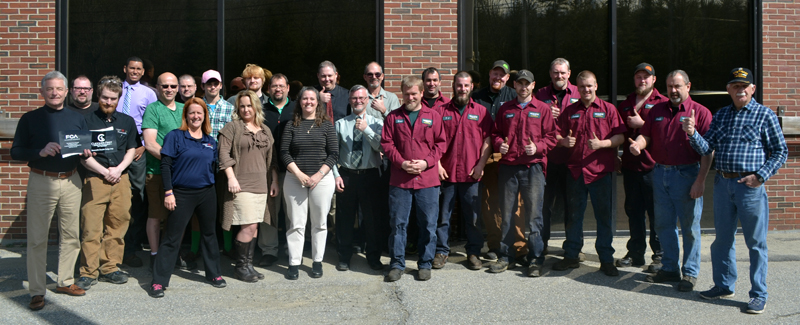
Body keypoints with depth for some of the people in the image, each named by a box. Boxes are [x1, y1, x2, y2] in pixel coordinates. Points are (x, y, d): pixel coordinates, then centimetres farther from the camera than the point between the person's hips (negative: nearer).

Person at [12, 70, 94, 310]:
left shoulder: (77, 119, 12)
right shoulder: (30, 119, 2)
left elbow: (88, 147, 16)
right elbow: (16, 151, -1)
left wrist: (85, 152, -7)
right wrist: (40, 152, -18)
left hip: (71, 181, 3)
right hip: (41, 181, -3)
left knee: (71, 235, 8)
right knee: (37, 238, -1)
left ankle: (65, 281, 22)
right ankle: (37, 291, 6)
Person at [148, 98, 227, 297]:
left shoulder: (211, 142, 10)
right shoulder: (175, 136, -4)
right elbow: (165, 165, -7)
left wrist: (211, 187, 12)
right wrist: (168, 192, -13)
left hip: (207, 194, 4)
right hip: (182, 194, -4)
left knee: (209, 234, 14)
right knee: (172, 238, -2)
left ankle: (214, 273, 28)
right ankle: (159, 281, 4)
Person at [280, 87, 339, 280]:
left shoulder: (327, 126, 3)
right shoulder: (291, 126, 5)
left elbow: (333, 154, -1)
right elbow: (284, 153, 0)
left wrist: (318, 175, -11)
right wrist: (299, 174, -10)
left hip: (322, 179, 0)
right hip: (295, 179, 0)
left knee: (320, 222, 6)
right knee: (296, 223, 2)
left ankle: (317, 262, 17)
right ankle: (294, 263, 9)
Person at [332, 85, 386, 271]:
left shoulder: (376, 123, 5)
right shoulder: (341, 124, 6)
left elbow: (381, 146, -11)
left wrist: (366, 129, -16)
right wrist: (336, 175, -4)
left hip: (370, 176, 0)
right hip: (346, 175, 1)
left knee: (373, 218, 6)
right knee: (345, 219, 8)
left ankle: (374, 257, 23)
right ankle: (344, 258, 23)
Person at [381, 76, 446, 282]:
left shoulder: (433, 116, 8)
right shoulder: (393, 117, 8)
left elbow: (441, 143, 4)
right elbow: (386, 143, 3)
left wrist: (426, 162, -9)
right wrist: (401, 163, -10)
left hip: (427, 180, 0)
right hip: (399, 180, 0)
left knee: (428, 224, 5)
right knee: (397, 223, 4)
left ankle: (425, 264, 19)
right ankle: (397, 265, 17)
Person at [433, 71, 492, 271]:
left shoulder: (481, 111, 8)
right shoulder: (441, 111, 7)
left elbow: (488, 140, 3)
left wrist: (480, 165, -6)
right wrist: (437, 164, -5)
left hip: (471, 174, 0)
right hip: (446, 172, 0)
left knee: (473, 217, 6)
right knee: (443, 215, 6)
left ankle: (473, 252, 18)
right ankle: (441, 251, 18)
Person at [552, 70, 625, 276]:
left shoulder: (608, 109, 4)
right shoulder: (570, 111, 12)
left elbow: (620, 137, -1)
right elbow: (559, 136, 15)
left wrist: (601, 143, -17)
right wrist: (563, 141, -7)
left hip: (601, 170, -2)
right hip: (575, 170, 3)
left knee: (604, 215, 2)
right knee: (574, 215, 9)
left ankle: (606, 260, 12)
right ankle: (571, 256, 19)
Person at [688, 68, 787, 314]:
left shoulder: (765, 115, 0)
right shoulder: (721, 115, 12)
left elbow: (780, 152, 0)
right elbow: (707, 148, 7)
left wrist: (760, 176, -11)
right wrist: (693, 134, -12)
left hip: (750, 185, -4)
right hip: (722, 183, 5)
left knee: (756, 242, 2)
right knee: (722, 238, 12)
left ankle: (759, 294, 13)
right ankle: (724, 286, 27)